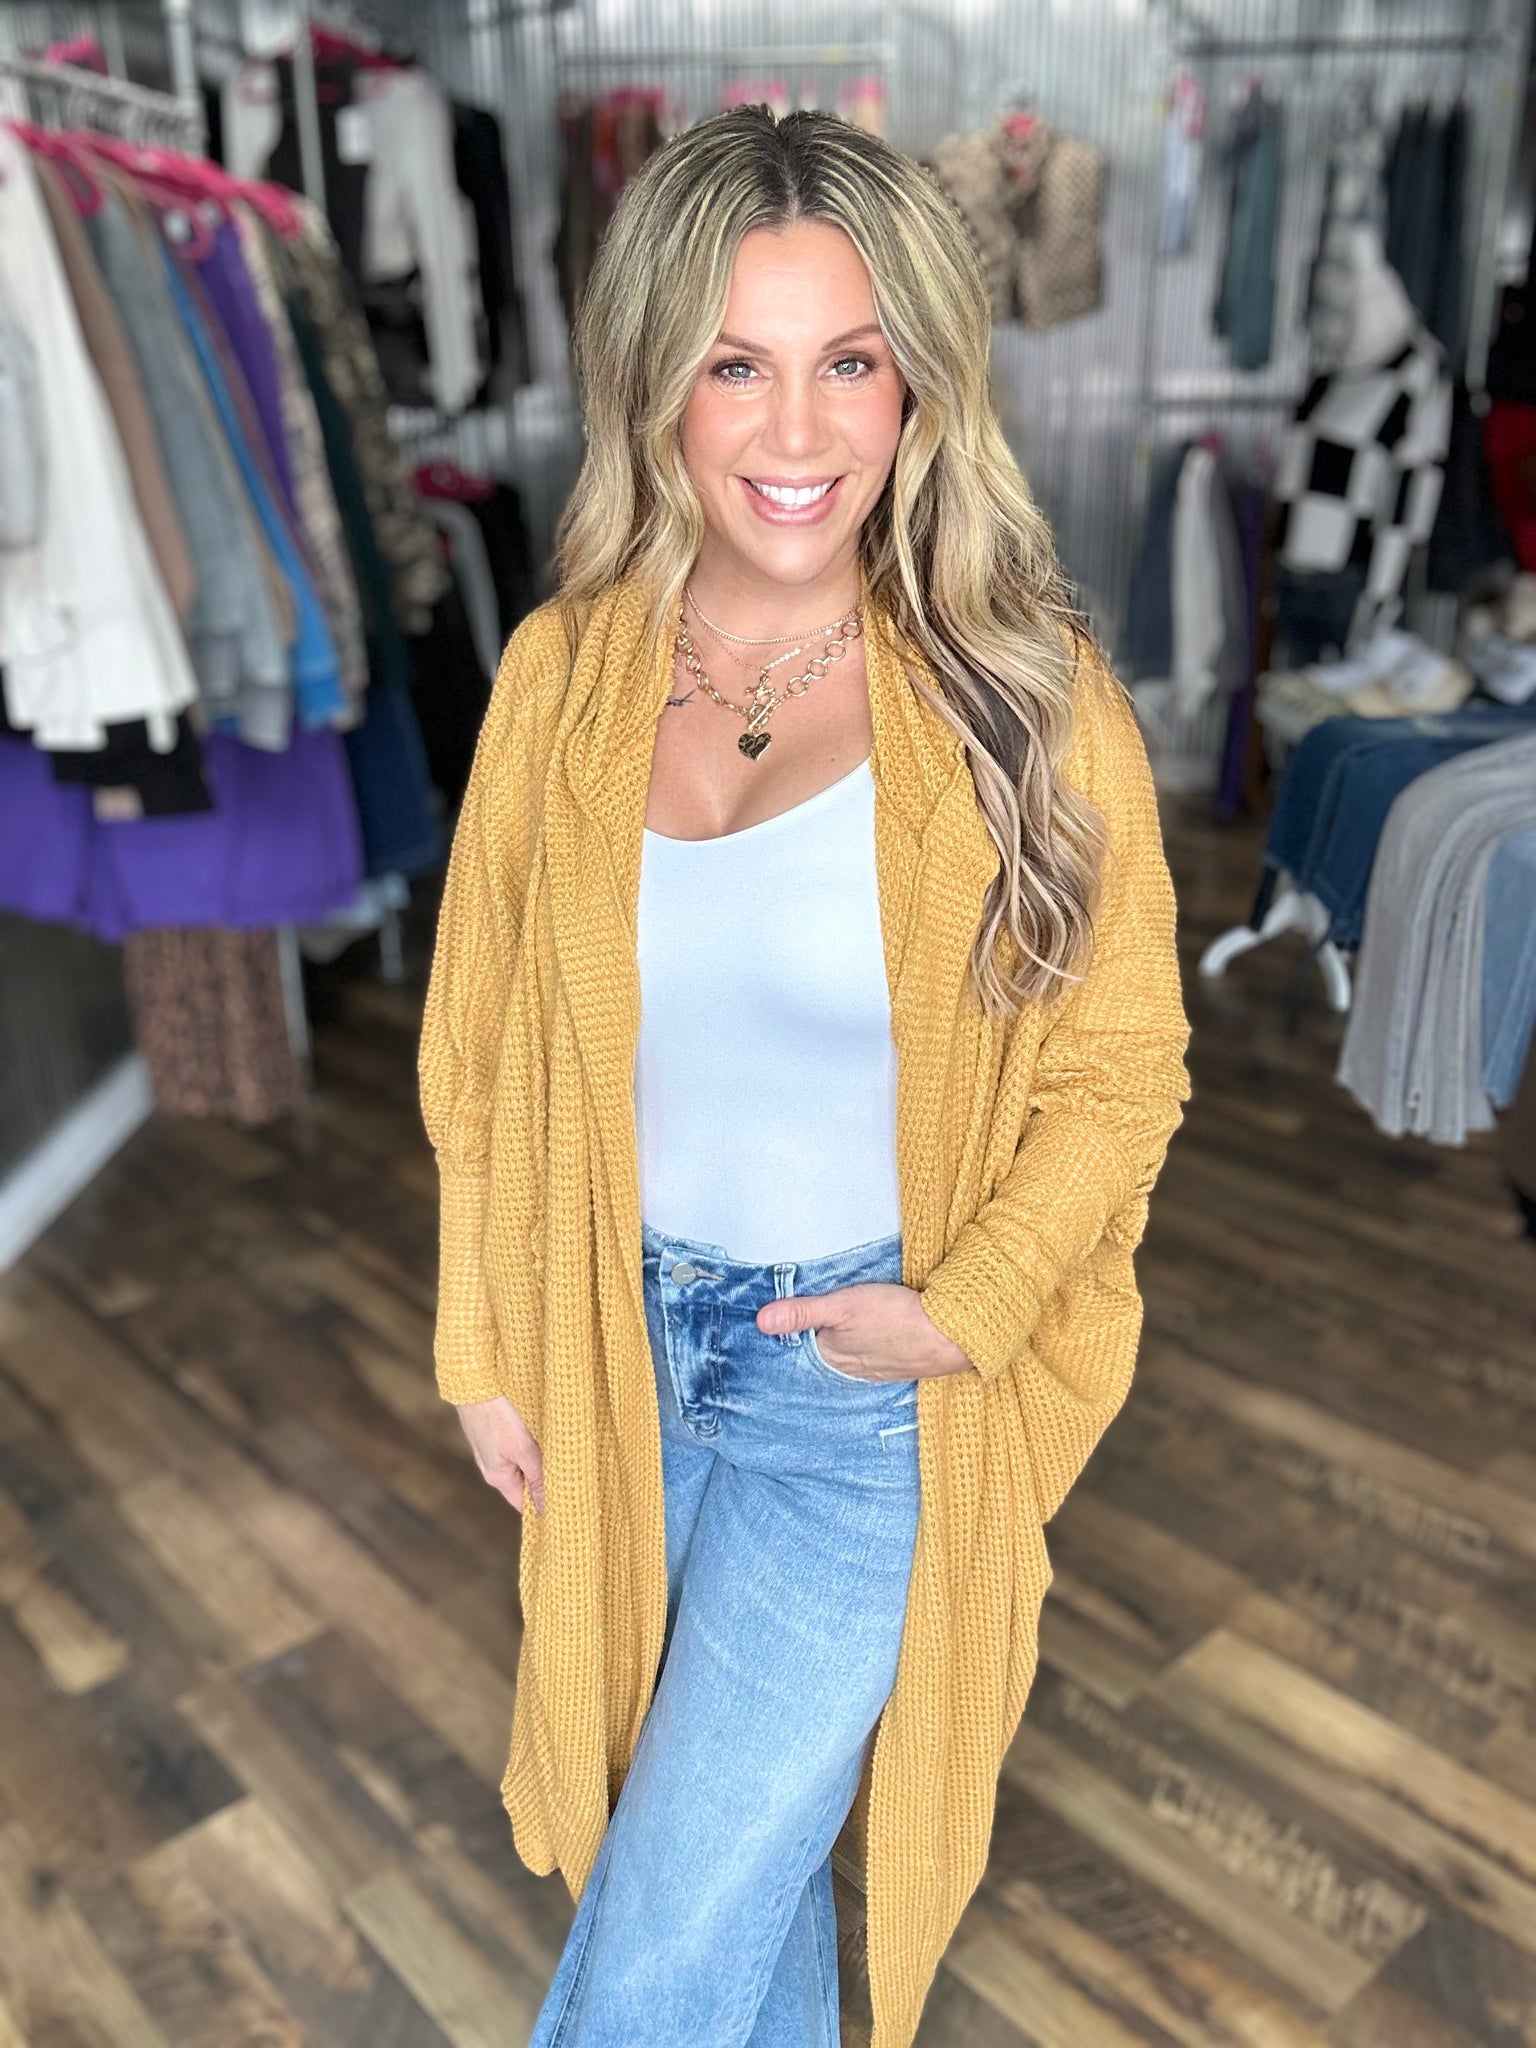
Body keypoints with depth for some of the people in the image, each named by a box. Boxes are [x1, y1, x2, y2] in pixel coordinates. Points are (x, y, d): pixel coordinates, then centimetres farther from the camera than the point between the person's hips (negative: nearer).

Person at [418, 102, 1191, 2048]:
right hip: (621, 1338, 4)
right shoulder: (564, 672, -6)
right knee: (734, 1822, 27)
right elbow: (485, 1044, 2)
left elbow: (1120, 1066, -6)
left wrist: (961, 1309, -17)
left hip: (872, 1375, -3)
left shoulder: (1021, 699, -15)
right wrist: (487, 1347, 6)